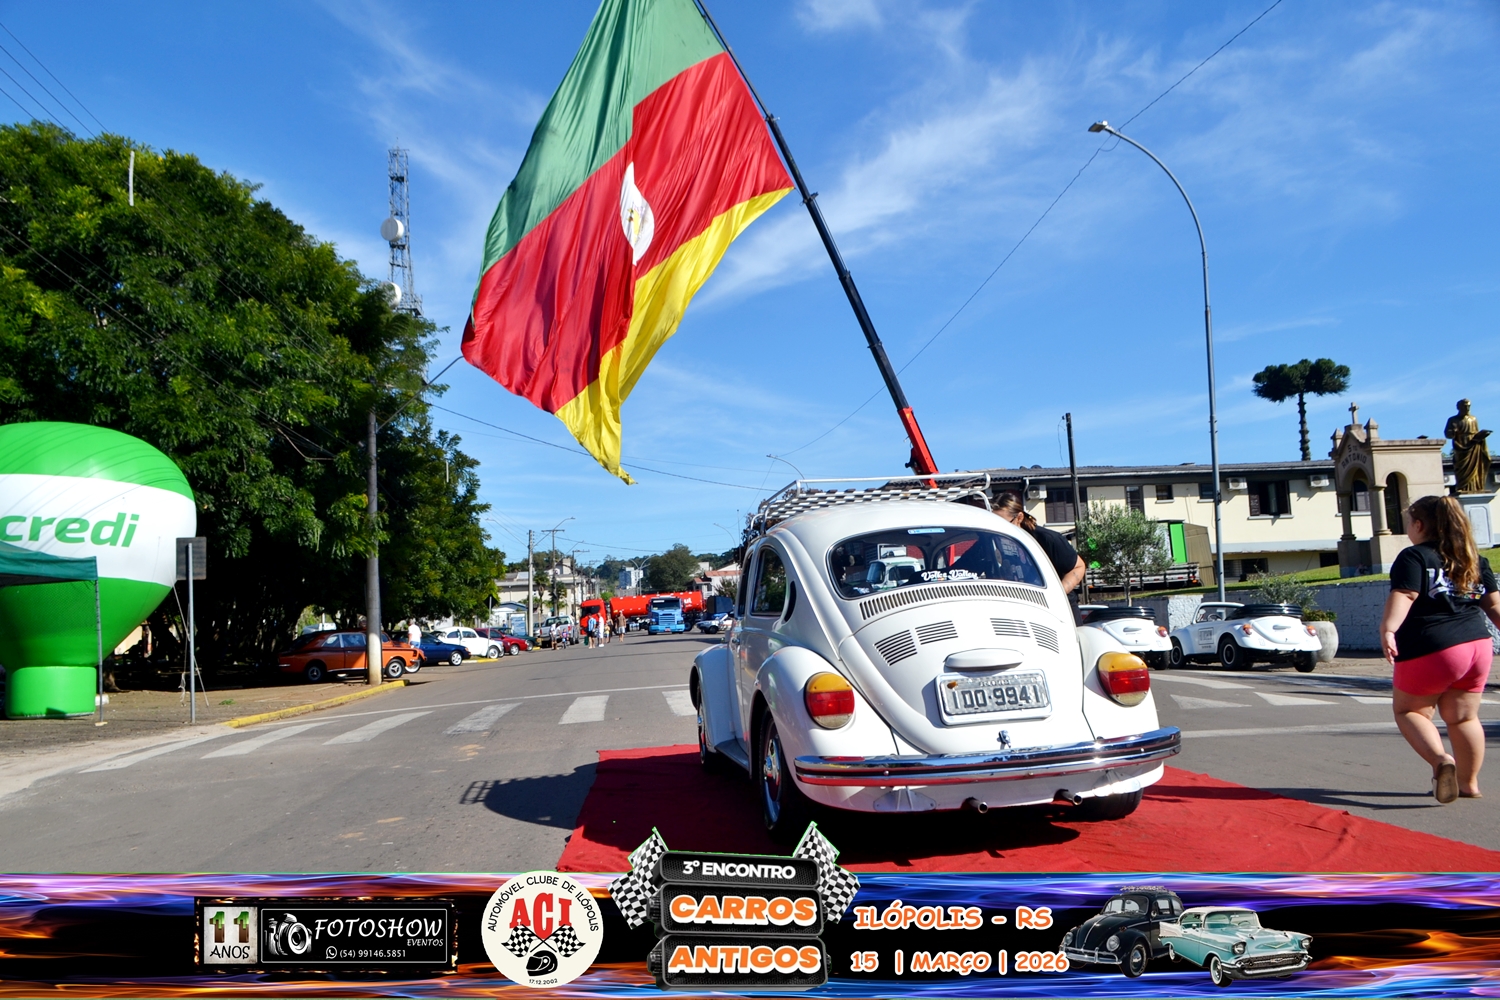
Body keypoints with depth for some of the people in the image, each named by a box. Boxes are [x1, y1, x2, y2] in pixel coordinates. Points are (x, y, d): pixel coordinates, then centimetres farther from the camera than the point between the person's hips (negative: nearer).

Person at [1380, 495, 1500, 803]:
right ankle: (1469, 783, 21)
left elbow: (1403, 596, -21)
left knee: (1407, 709, 8)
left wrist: (1388, 630, -31)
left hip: (1430, 650, -7)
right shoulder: (1474, 558, 15)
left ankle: (1441, 760, -13)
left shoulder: (1413, 556, -6)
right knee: (1463, 717, 16)